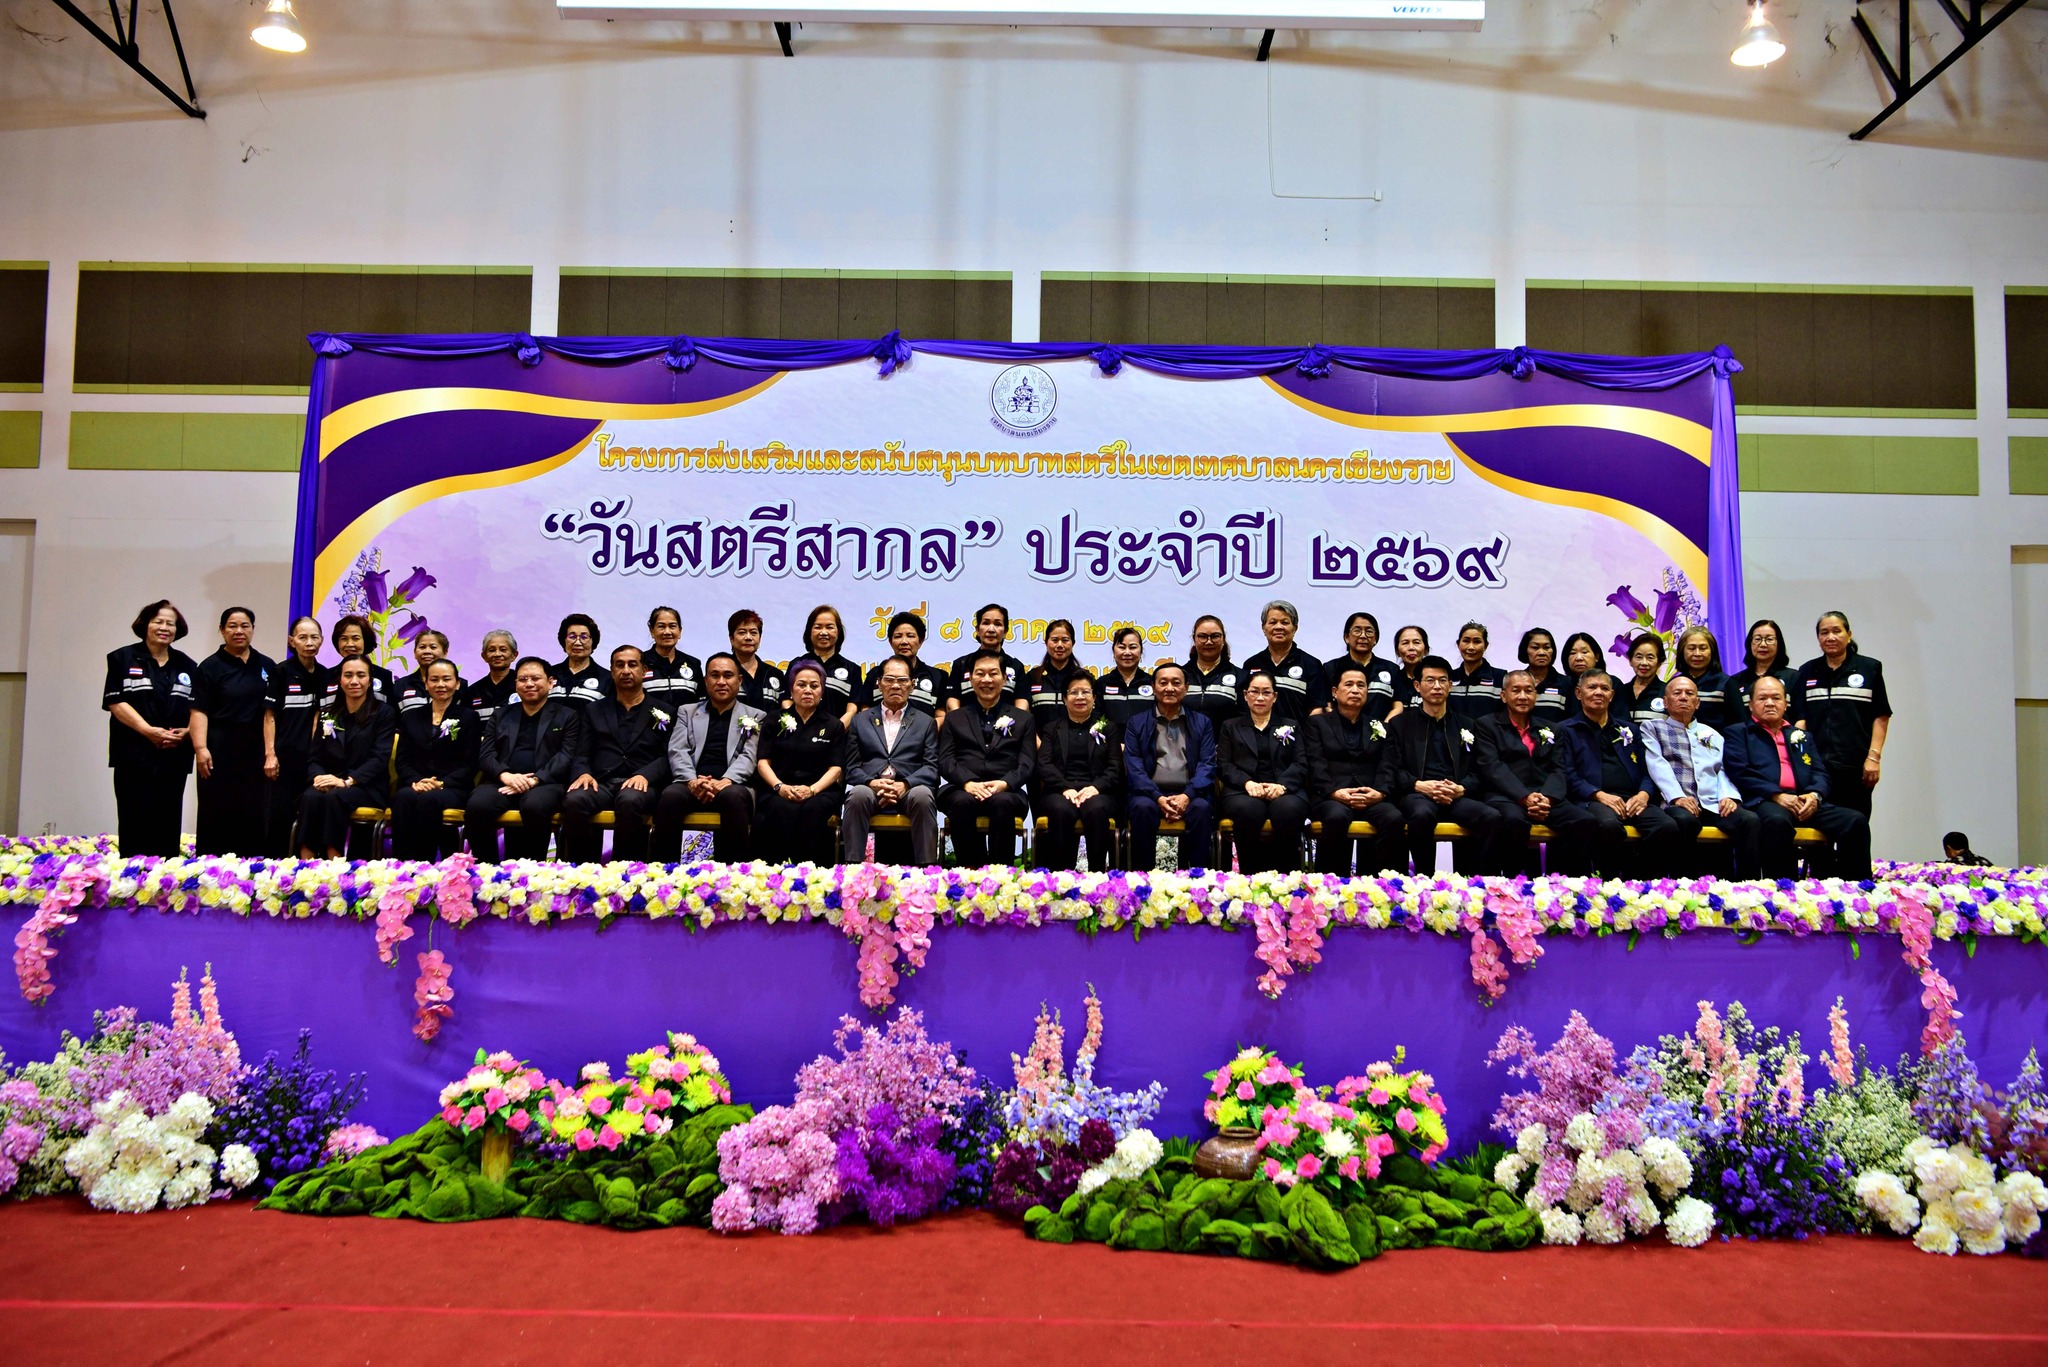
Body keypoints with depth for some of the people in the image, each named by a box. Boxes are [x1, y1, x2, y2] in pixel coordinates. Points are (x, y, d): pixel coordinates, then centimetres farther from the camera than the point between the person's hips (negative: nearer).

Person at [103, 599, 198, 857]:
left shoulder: (187, 666, 16)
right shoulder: (123, 659, 6)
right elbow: (115, 703, -3)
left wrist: (186, 732, -8)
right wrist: (150, 731, -15)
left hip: (174, 756, 3)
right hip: (135, 756, -3)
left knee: (168, 825, 2)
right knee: (136, 823, -8)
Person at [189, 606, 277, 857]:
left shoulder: (267, 667, 11)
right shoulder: (210, 667, 2)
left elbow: (270, 713, 8)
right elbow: (199, 711, -6)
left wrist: (271, 753, 0)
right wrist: (200, 748, -19)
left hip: (255, 753, 3)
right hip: (220, 753, -3)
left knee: (253, 817, 2)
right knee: (216, 817, -1)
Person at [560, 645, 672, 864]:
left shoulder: (663, 712, 16)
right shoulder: (594, 710, 23)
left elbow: (667, 757, 5)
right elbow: (582, 753, 15)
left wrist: (645, 775, -15)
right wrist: (583, 773, -8)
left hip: (640, 785, -2)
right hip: (601, 784, 2)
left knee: (630, 800, -39)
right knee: (574, 800, -33)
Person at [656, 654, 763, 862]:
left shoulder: (755, 716, 17)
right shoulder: (688, 713, 22)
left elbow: (749, 756, 2)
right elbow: (677, 752, 8)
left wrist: (725, 781, -19)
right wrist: (692, 781, -14)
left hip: (733, 786, -1)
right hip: (693, 785, 1)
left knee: (733, 797, -37)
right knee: (670, 796, -33)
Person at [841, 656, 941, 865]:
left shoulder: (925, 722, 19)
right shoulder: (860, 721, 21)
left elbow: (931, 767, 7)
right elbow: (851, 767, 12)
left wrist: (905, 785, -13)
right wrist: (872, 782, -10)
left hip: (909, 791, 0)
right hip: (871, 790, 1)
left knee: (922, 795, -35)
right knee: (858, 794, -34)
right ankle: (852, 868, -33)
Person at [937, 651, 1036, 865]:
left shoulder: (1022, 719, 21)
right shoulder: (954, 719, 22)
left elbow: (1026, 765, 8)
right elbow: (945, 761, 9)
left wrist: (1004, 783, -14)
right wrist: (968, 783, -13)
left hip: (1005, 792, 0)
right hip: (963, 790, 0)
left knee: (1002, 802, -36)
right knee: (961, 802, -35)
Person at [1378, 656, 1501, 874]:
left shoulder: (1464, 726, 24)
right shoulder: (1400, 724, 17)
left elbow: (1476, 772, 16)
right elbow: (1389, 770, 6)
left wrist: (1460, 789, -7)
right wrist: (1420, 785, -12)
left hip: (1457, 798, 3)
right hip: (1416, 795, -2)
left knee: (1492, 817, -29)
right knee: (1422, 814, -39)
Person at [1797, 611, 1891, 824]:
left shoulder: (1870, 668, 5)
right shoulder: (1807, 672, 13)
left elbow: (1881, 717, 3)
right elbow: (1801, 717, 10)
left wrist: (1874, 757, -6)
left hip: (1855, 767, -2)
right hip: (1817, 765, 2)